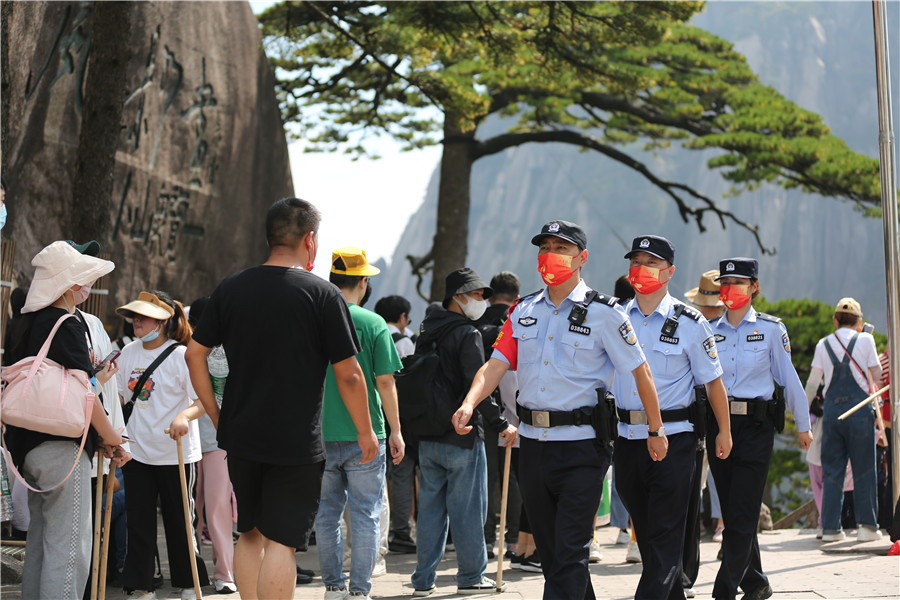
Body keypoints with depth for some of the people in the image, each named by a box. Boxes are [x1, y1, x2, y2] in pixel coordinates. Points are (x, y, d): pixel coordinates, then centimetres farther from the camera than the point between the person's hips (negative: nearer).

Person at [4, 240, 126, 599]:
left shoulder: (31, 323, 14)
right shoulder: (66, 326, -14)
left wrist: (96, 379, 22)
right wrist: (113, 439, -6)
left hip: (30, 445, 10)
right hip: (63, 448, -10)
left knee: (40, 541, 15)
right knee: (68, 547, -8)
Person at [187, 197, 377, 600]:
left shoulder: (231, 290, 4)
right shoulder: (322, 295, -8)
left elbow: (194, 355, 6)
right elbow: (348, 375, -7)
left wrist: (217, 417, 12)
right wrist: (365, 432, 5)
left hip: (240, 437, 5)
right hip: (296, 443, -4)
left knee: (250, 534, 16)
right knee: (280, 540, -2)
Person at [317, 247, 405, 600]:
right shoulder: (373, 324, -7)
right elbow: (385, 382, -8)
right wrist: (396, 430, 1)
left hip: (321, 435, 3)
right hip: (364, 433, -3)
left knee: (327, 513, 12)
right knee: (365, 515, 4)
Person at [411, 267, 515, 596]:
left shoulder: (427, 332, 12)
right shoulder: (468, 335, -12)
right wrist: (501, 424, -14)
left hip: (427, 436, 7)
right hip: (461, 435, -7)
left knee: (430, 507, 10)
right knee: (467, 507, 2)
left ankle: (423, 579, 12)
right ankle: (471, 576, 9)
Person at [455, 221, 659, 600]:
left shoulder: (604, 313, -5)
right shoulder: (524, 311, 10)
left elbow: (640, 371, 0)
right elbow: (496, 365, 2)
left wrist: (657, 431, 2)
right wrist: (469, 403, -17)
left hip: (581, 445, -6)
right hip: (532, 442, 6)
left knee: (570, 553, -10)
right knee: (548, 550, 15)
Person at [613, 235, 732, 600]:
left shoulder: (689, 323, -2)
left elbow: (712, 379, 4)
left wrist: (724, 432, 7)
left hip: (673, 437, -4)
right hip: (627, 437, 5)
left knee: (664, 534, -7)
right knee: (644, 531, 13)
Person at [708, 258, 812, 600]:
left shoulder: (771, 329, 1)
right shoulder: (710, 331, 8)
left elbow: (788, 377, 6)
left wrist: (803, 424, 11)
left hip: (756, 425, -4)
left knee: (742, 515, -9)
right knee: (731, 514, 9)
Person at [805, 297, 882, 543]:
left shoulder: (823, 344, 8)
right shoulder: (865, 340, -1)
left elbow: (813, 381, 9)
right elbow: (877, 375, 3)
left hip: (831, 408, 3)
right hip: (859, 407, -3)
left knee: (832, 469, 6)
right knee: (863, 469, 2)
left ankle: (830, 527, 5)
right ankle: (867, 525, 1)